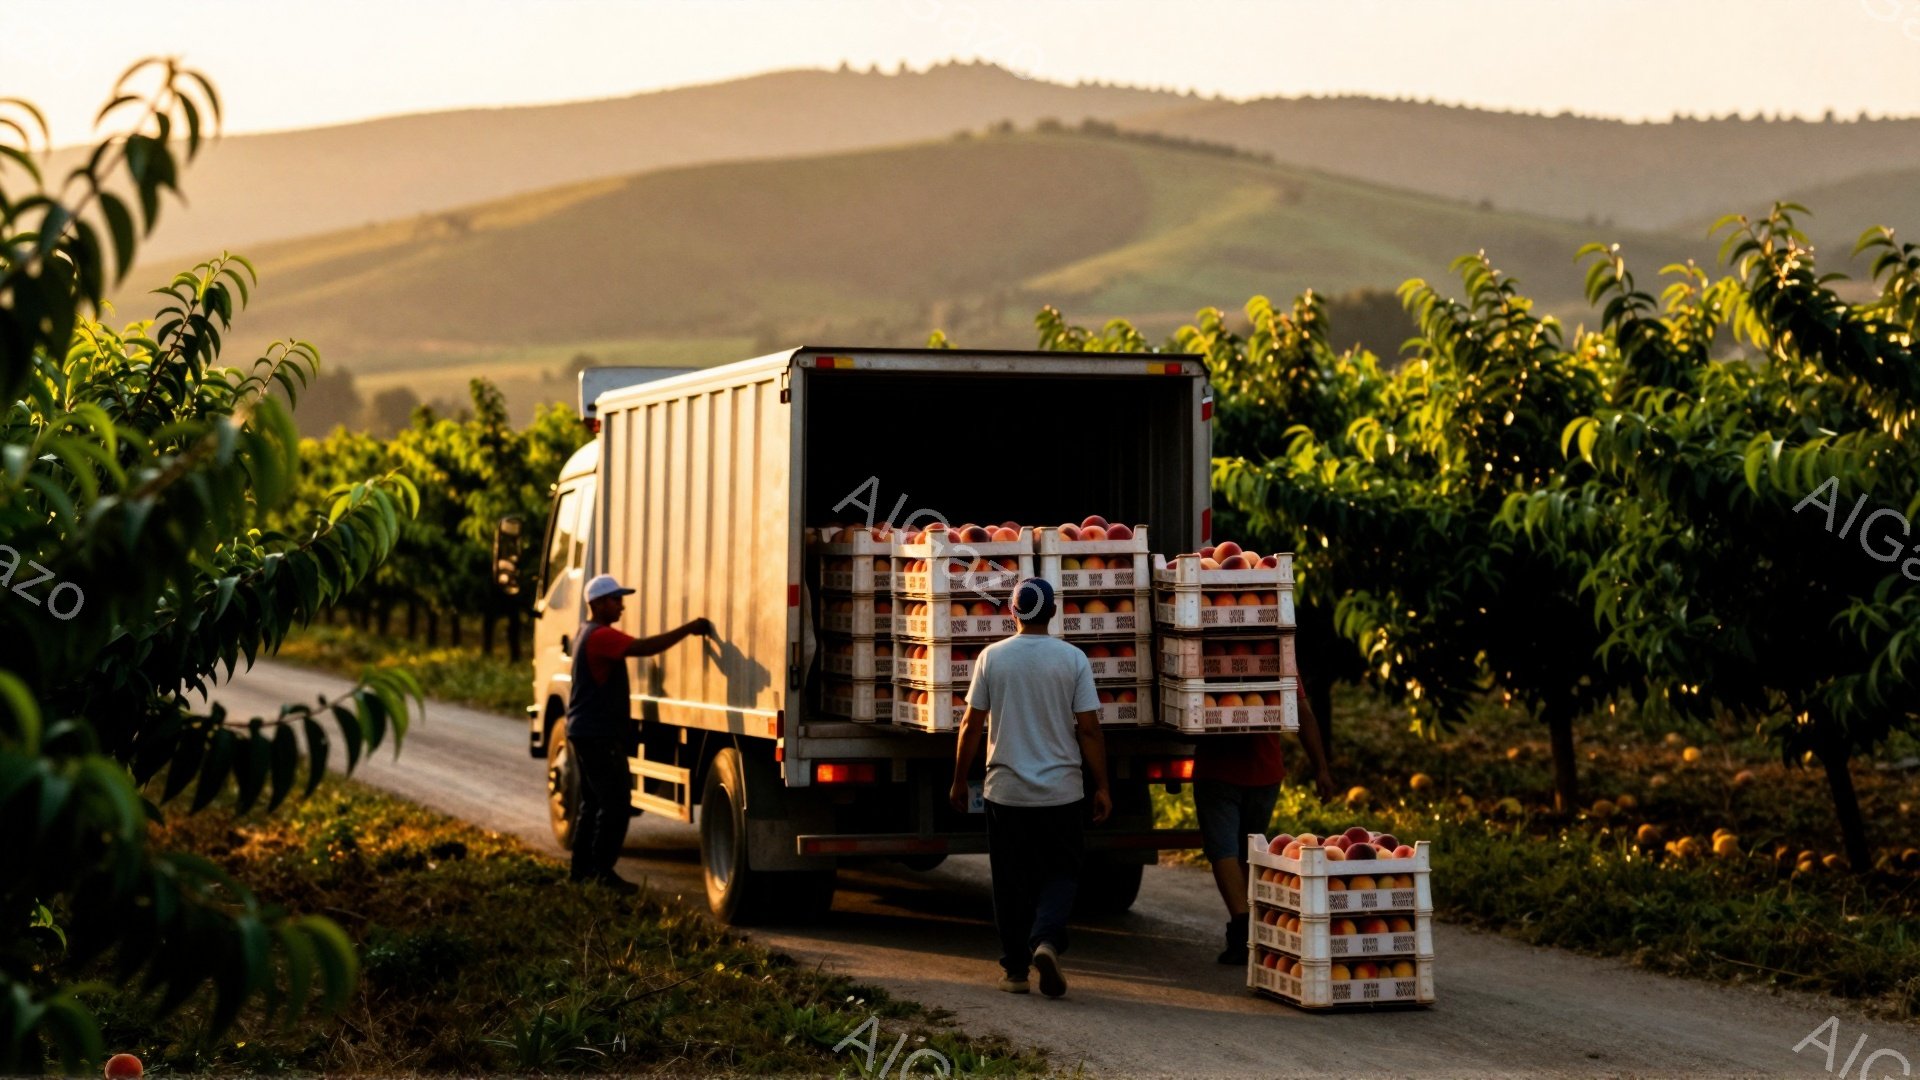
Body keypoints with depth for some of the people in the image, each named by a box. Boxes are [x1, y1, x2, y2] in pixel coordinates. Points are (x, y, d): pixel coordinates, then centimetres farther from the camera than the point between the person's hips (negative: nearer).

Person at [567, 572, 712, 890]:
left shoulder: (588, 633, 16)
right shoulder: (601, 636, -18)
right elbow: (644, 647, -29)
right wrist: (688, 629, -26)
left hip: (585, 732, 11)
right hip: (599, 735, -11)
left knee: (592, 802, 16)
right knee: (616, 803, -9)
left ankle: (582, 869, 19)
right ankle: (602, 871, -8)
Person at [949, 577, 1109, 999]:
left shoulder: (992, 657, -2)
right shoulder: (1073, 659, -4)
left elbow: (972, 725, 0)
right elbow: (1088, 729, -5)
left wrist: (959, 781, 11)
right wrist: (1102, 787, 3)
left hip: (1006, 791, 1)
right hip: (1061, 790, -1)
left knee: (1011, 882, 10)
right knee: (1060, 873, 10)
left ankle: (1015, 970, 12)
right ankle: (1047, 940, -15)